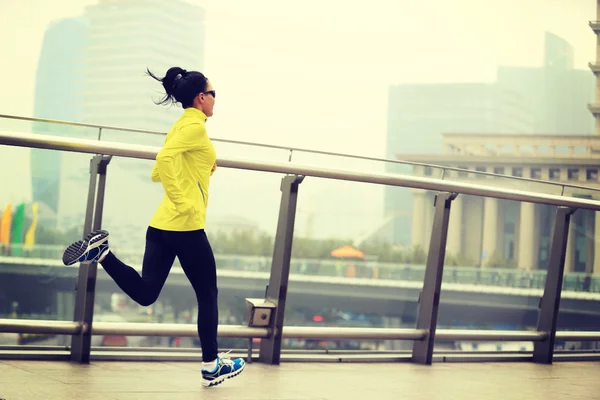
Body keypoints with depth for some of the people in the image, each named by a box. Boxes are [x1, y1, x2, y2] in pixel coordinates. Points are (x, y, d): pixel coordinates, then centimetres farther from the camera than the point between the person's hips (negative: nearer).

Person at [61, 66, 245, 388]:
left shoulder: (180, 126, 19)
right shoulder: (195, 125, -9)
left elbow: (158, 172, 23)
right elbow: (165, 159, -26)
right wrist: (182, 202, -26)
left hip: (161, 225, 8)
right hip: (186, 225, -8)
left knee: (144, 293, 4)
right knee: (208, 295, 5)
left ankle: (100, 251, -11)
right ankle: (212, 366, 11)